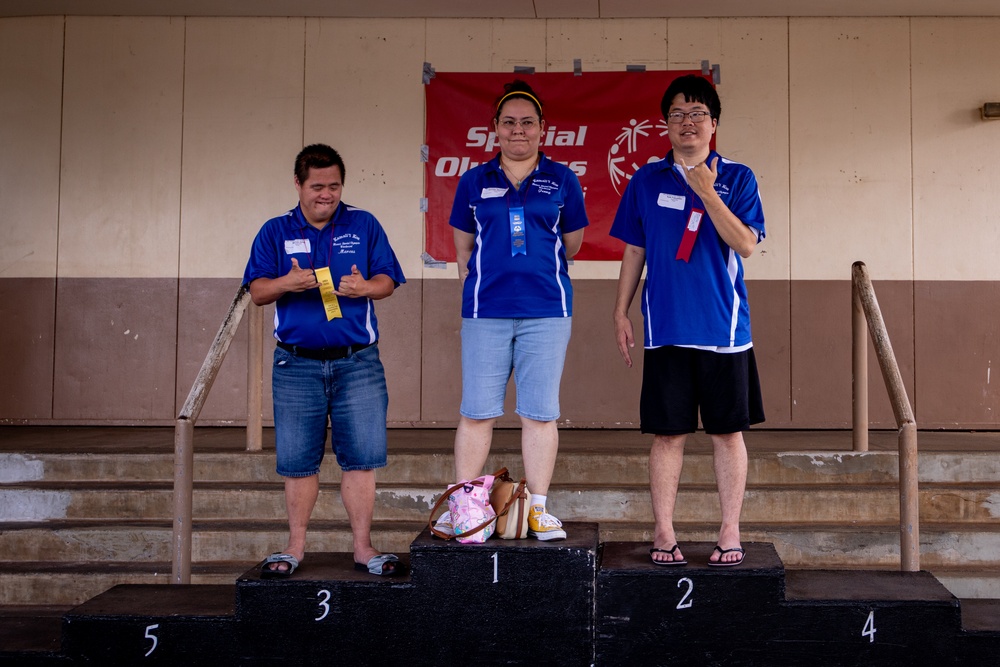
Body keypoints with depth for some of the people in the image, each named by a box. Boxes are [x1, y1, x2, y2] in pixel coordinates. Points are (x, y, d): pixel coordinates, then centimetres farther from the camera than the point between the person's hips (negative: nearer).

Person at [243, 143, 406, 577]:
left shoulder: (364, 226, 10)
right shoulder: (275, 232, 10)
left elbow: (387, 281, 8)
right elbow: (257, 292, 5)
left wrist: (363, 287, -15)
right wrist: (286, 283, -16)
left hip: (357, 362, 0)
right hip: (297, 364, 0)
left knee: (361, 457, -2)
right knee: (297, 460, 4)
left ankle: (363, 546, 7)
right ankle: (295, 547, 15)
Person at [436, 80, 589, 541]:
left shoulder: (562, 181, 9)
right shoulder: (474, 182, 11)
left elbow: (572, 244, 16)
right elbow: (463, 247, 16)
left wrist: (535, 265, 14)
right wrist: (480, 284, 10)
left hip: (546, 310, 0)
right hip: (485, 311, 1)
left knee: (540, 412, 1)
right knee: (476, 412, 2)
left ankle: (539, 509, 9)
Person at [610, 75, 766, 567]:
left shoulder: (737, 178, 3)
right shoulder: (647, 181, 8)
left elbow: (746, 244, -9)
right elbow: (633, 251, 12)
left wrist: (707, 192, -18)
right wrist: (620, 312, 6)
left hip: (723, 326, -1)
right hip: (665, 327, 1)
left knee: (728, 432, 5)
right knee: (667, 433, 3)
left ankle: (730, 532, 15)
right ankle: (663, 532, 13)